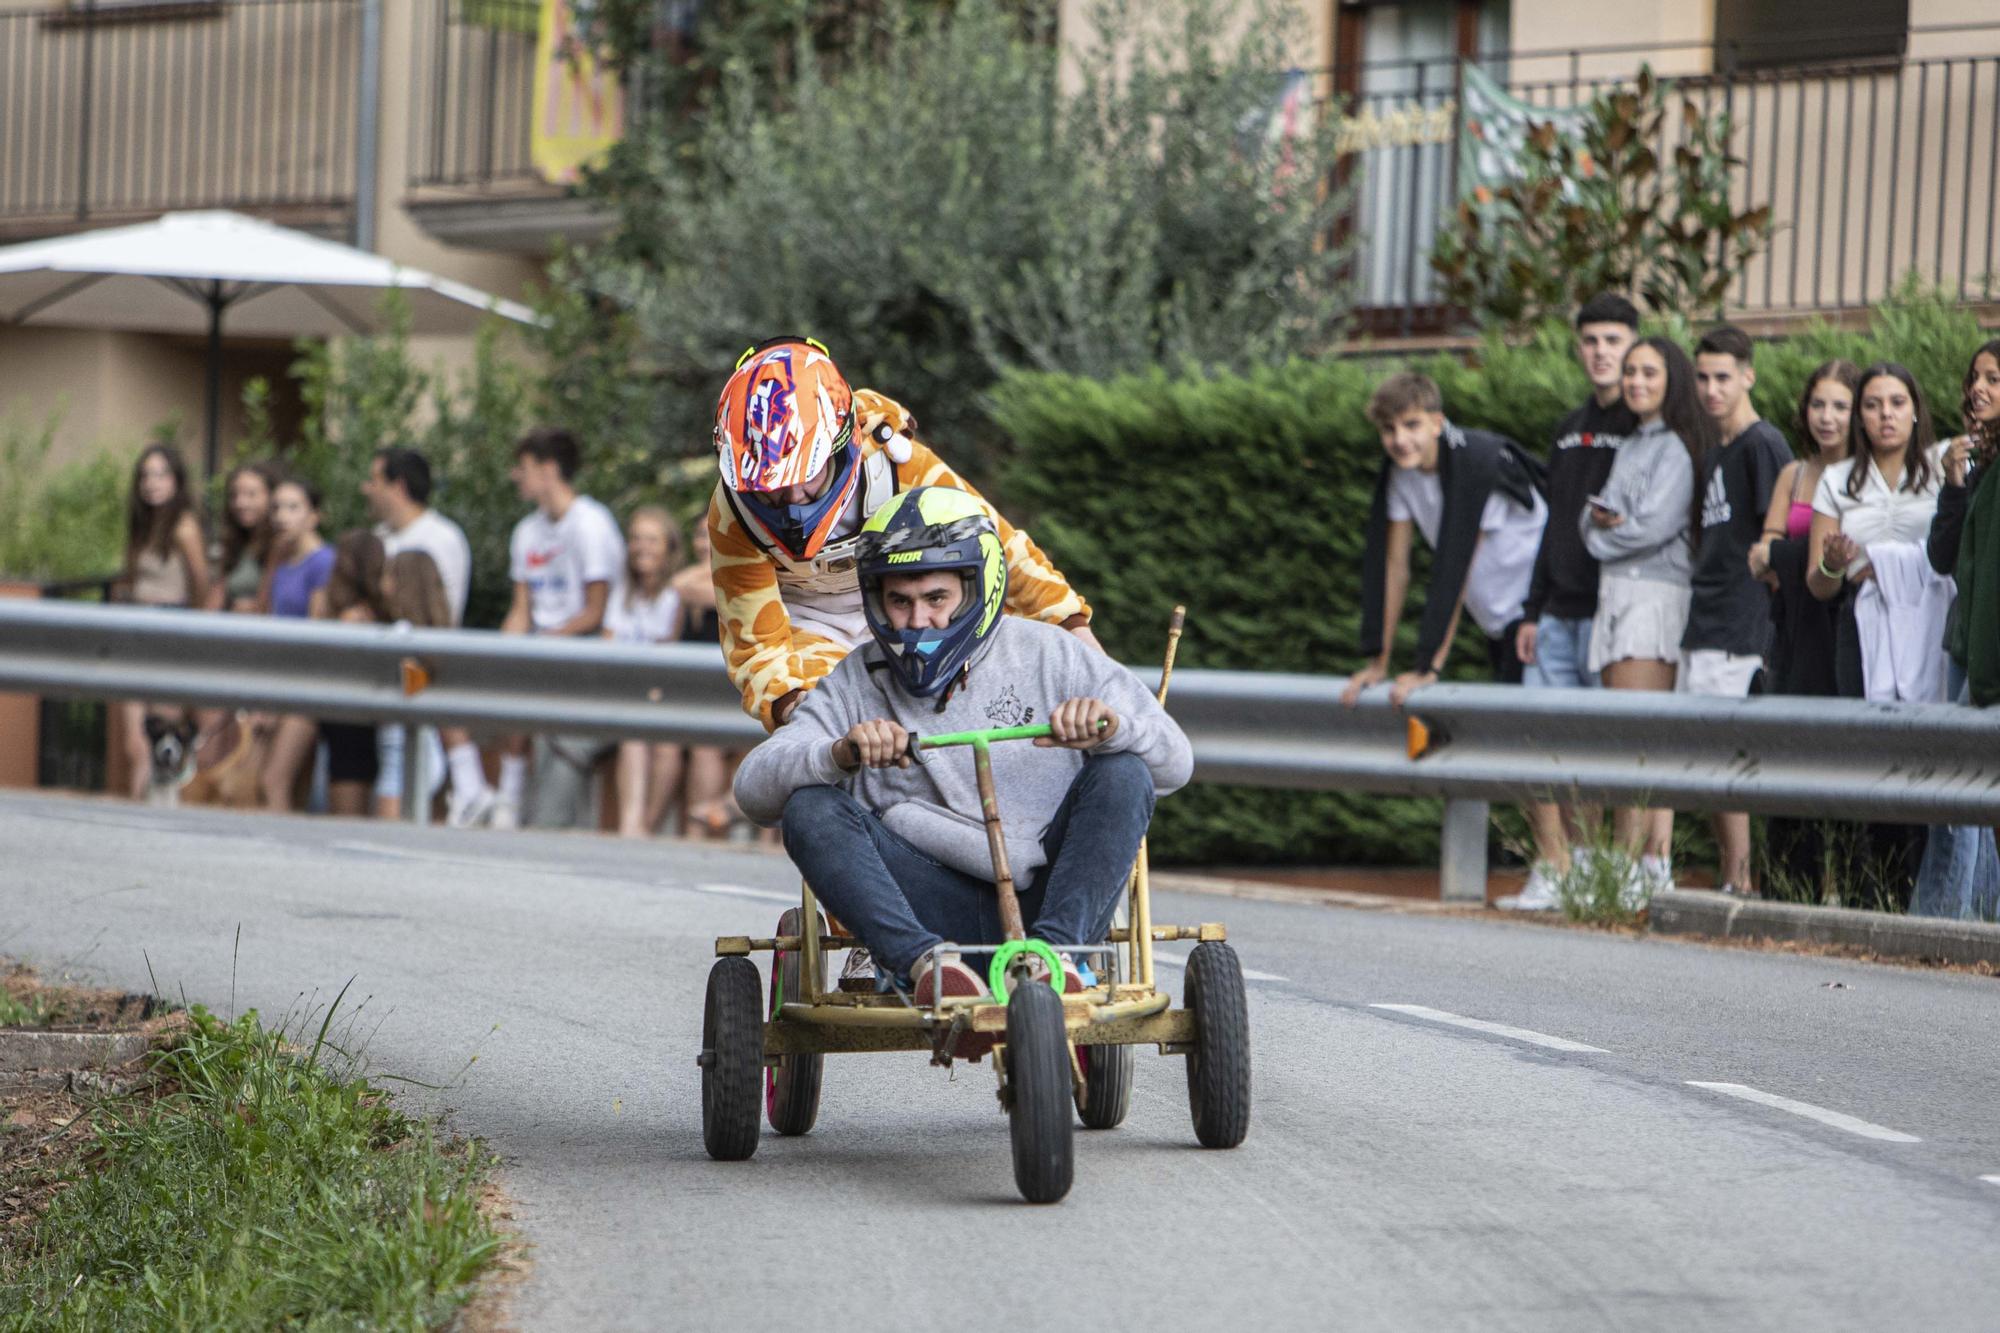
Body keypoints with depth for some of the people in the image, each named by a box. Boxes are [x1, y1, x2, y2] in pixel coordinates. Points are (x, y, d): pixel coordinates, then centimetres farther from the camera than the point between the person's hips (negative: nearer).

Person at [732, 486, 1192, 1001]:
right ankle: (920, 959, -38)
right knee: (811, 807, -19)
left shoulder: (1048, 655, 6)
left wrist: (1110, 726, -22)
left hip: (1044, 898, 0)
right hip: (940, 913, 0)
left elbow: (1174, 764, 1)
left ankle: (1056, 946, -33)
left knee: (1122, 774, -20)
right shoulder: (854, 685, 9)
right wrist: (840, 754, -25)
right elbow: (754, 789, -4)